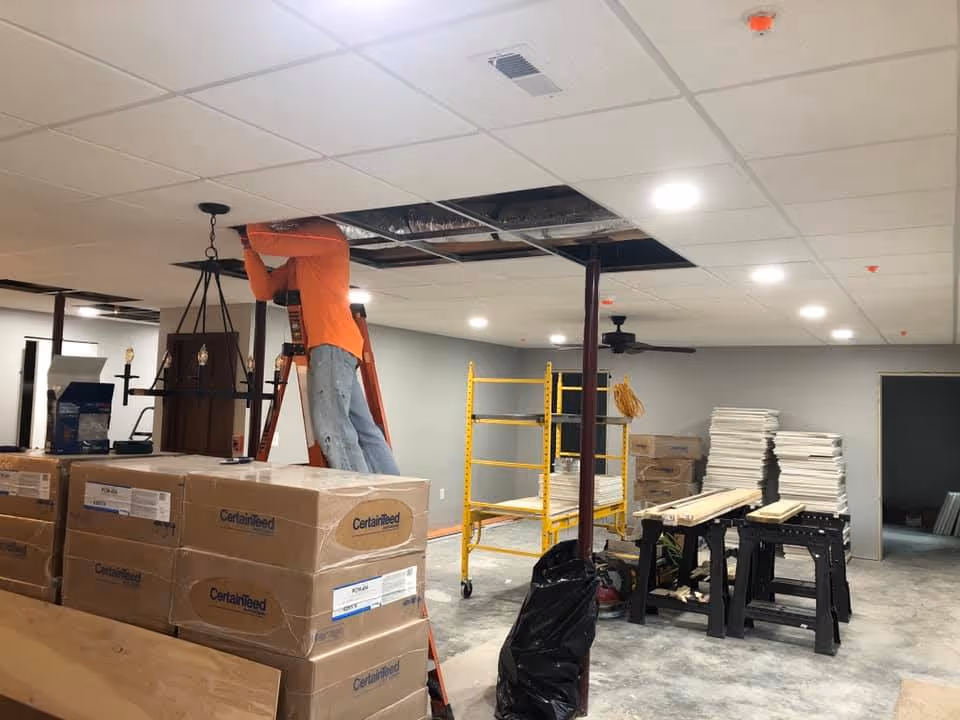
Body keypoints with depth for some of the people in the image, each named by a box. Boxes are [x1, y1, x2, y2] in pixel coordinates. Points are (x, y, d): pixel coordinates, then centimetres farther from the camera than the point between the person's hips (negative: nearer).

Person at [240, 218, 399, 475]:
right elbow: (264, 290, 20)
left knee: (331, 428, -20)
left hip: (332, 345, -10)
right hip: (328, 347, 10)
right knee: (363, 430, 4)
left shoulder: (328, 233, 1)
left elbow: (265, 240, -6)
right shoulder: (296, 262, 28)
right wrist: (249, 248, 15)